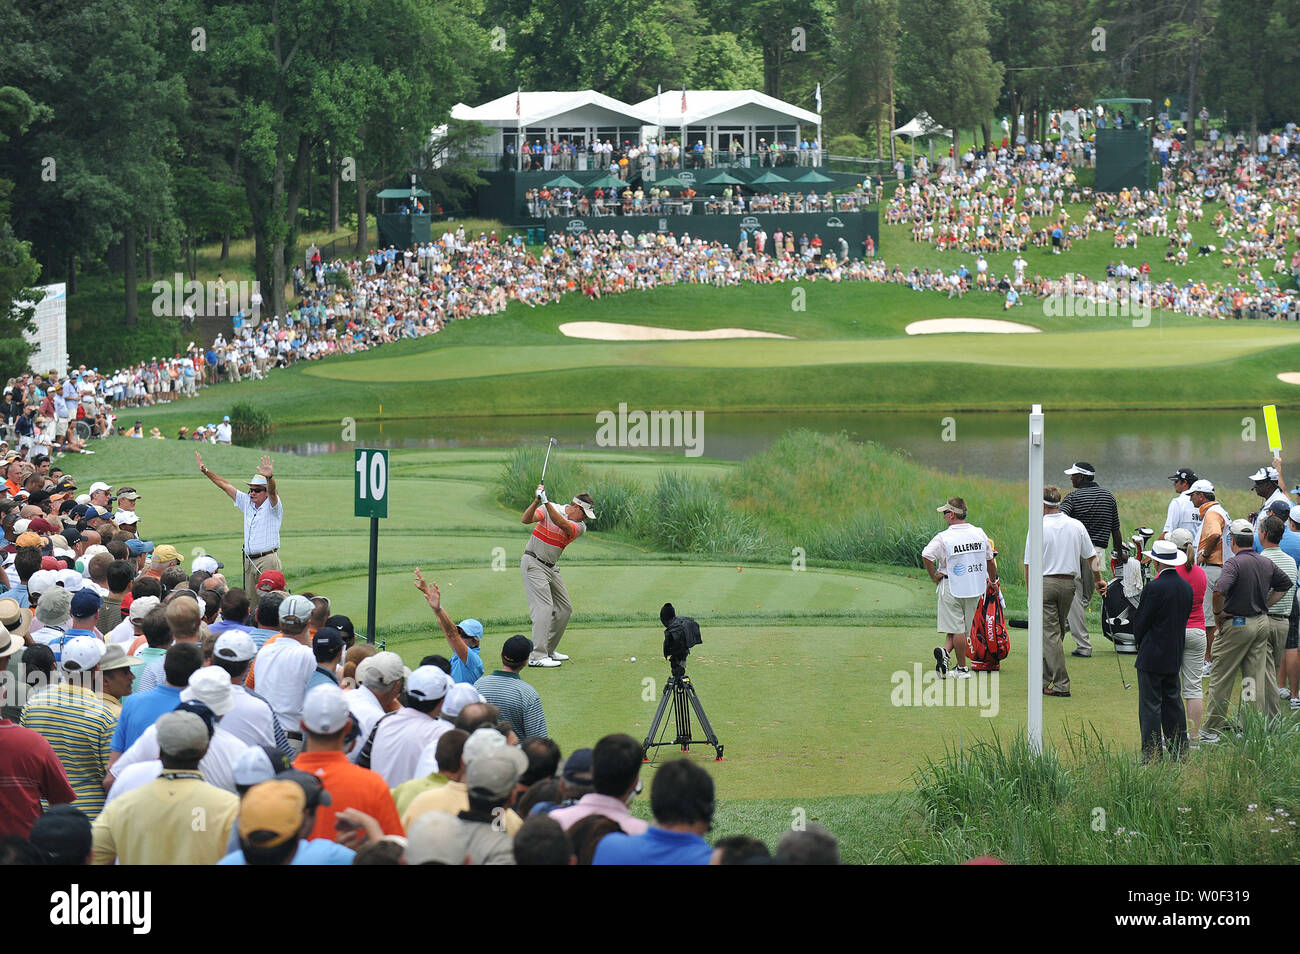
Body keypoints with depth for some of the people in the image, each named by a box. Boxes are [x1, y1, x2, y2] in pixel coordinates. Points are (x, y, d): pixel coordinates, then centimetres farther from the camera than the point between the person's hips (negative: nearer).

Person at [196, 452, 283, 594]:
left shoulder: (272, 505, -1)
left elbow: (272, 492, -22)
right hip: (249, 560, 6)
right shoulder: (247, 503, 17)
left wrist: (269, 477, -43)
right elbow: (226, 485, 20)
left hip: (268, 560, -6)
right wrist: (205, 472, 19)